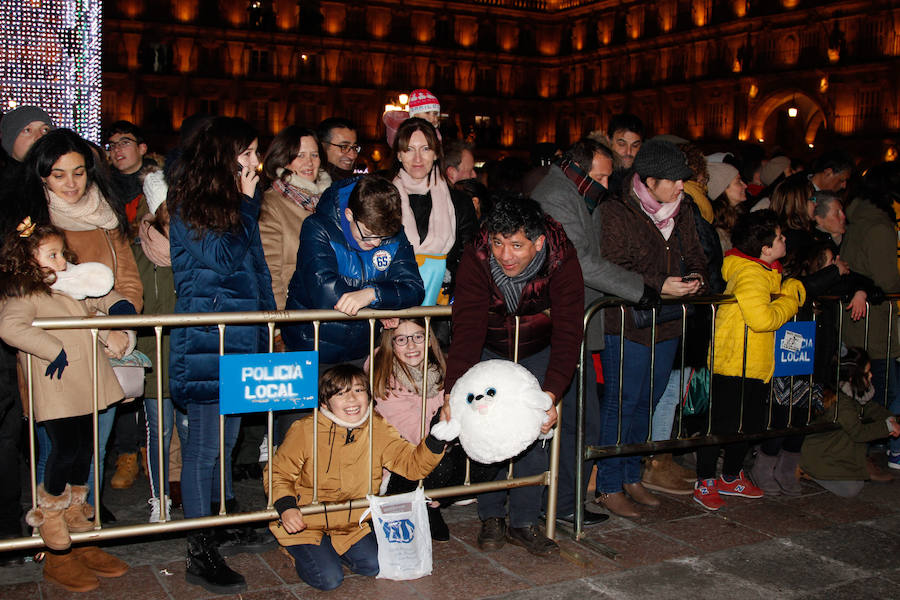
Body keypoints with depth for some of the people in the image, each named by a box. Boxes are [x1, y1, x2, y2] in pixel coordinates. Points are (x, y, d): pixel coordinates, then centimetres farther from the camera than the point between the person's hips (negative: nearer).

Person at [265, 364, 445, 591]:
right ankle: (297, 550, 17)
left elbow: (413, 464, -11)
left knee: (373, 566, -5)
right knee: (329, 579, -13)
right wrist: (286, 508, -26)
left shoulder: (378, 430, -8)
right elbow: (278, 473, -8)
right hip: (304, 522, -4)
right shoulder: (305, 431, -19)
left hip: (350, 524, 4)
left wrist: (435, 440, -30)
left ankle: (328, 547, 20)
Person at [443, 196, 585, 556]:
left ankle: (524, 522, 3)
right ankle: (491, 518, 7)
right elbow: (467, 329, -35)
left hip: (538, 351, 0)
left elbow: (567, 334, -36)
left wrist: (551, 394, -50)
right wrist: (452, 390, -48)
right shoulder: (476, 258, -29)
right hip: (489, 349, 1)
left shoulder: (562, 260, -31)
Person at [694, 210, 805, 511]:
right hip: (731, 365, -10)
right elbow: (762, 319, -28)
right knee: (720, 424, -3)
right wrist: (789, 303, -11)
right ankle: (705, 483, 9)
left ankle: (732, 477, 31)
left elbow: (789, 288, 25)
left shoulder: (768, 271, 10)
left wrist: (791, 291, 1)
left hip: (756, 366, 10)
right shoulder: (749, 275, -20)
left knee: (749, 424, 16)